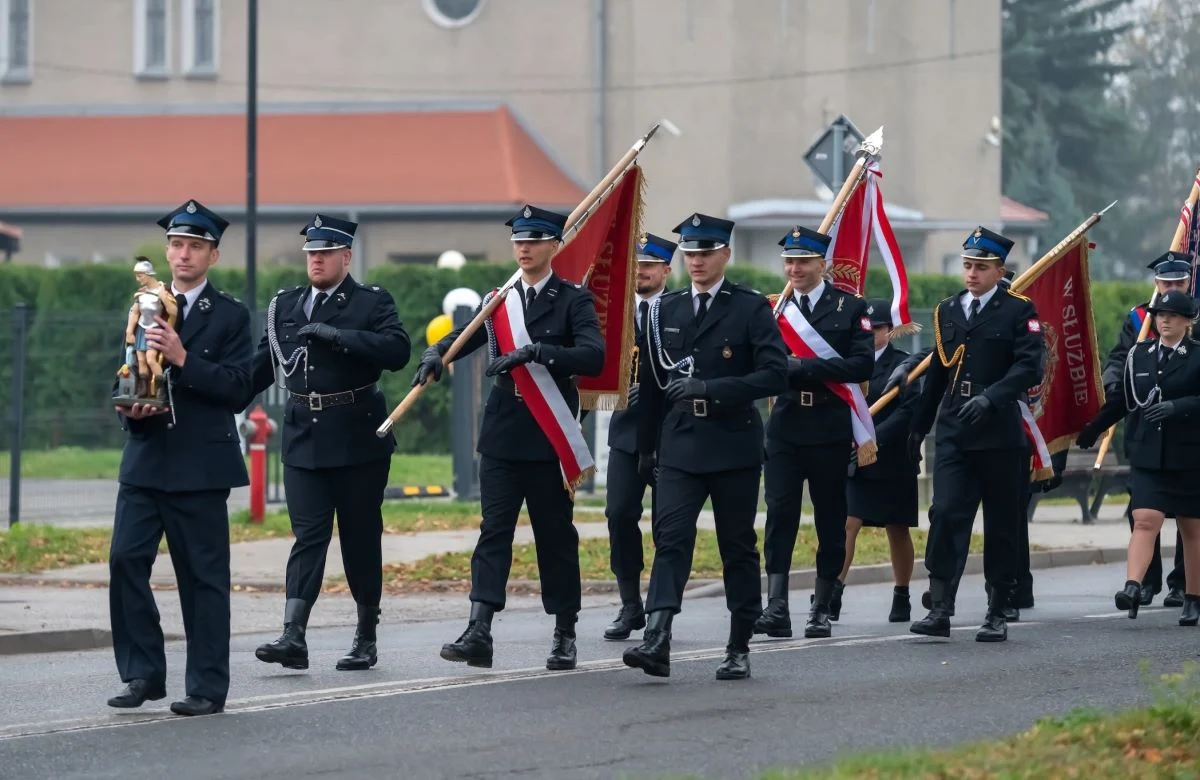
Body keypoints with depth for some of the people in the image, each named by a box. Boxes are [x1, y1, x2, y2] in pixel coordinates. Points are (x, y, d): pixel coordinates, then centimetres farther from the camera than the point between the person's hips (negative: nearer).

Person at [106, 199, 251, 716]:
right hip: (146, 459, 4)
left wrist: (182, 358, -19)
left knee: (203, 576, -1)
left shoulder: (230, 316, 1)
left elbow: (236, 388, -8)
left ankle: (207, 688, 5)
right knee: (126, 559, -7)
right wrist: (130, 408, -3)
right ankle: (143, 674, 3)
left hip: (200, 465, -4)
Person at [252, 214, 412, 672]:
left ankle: (367, 639, 16)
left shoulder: (372, 303, 0)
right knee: (308, 535, -7)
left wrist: (338, 336, -21)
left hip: (358, 438, -3)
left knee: (360, 537, 5)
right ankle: (293, 638, -17)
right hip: (304, 440, 3)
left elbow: (397, 351, -16)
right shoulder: (284, 307, 14)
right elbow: (261, 366, 19)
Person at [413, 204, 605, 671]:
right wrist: (436, 354, -6)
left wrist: (537, 352, -27)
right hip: (502, 435, 3)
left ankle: (564, 633, 15)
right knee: (493, 531, -6)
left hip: (550, 437, -3)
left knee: (555, 535, 5)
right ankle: (479, 631, -14)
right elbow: (463, 336, 17)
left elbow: (593, 356, -16)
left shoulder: (573, 301, -2)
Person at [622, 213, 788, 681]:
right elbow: (650, 382, 16)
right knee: (670, 538, -12)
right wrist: (646, 446, 16)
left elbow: (774, 374, -10)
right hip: (680, 446, 2)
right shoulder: (665, 310, 11)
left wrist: (710, 389, -17)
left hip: (734, 446, -2)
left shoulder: (751, 309, -1)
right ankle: (656, 641, -23)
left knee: (738, 547, 6)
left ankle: (739, 649, 13)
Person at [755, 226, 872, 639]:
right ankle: (777, 608, -11)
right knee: (779, 514, -8)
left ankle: (823, 609, 12)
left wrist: (805, 367, -16)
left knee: (830, 520, 4)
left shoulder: (850, 308, 2)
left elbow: (862, 365, -9)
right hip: (785, 428, 1)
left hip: (831, 430, -1)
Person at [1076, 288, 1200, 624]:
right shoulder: (1139, 354, 8)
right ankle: (1133, 588, -25)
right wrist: (1091, 430, 25)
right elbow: (1123, 399, 18)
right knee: (1145, 521, -13)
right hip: (1147, 455, 2)